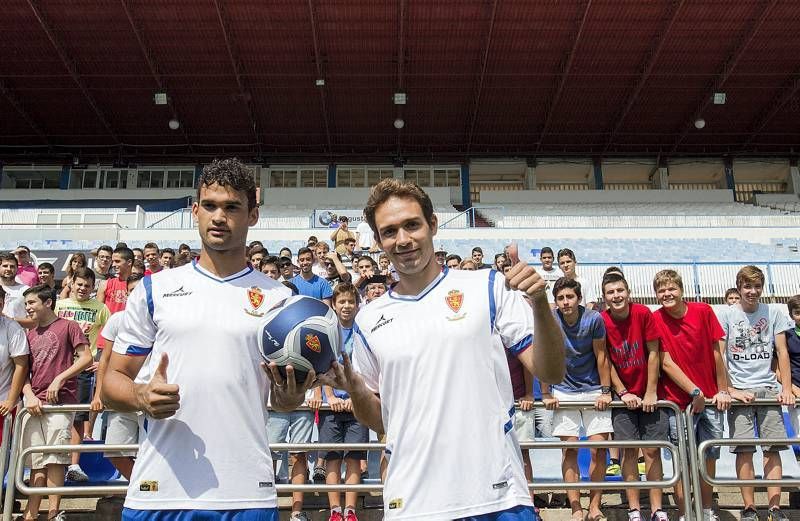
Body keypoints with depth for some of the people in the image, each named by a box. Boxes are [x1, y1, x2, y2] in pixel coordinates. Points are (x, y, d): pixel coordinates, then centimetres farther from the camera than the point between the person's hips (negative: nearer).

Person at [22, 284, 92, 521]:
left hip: (60, 402, -5)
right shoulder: (30, 334, 19)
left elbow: (86, 358, -4)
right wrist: (29, 395, -1)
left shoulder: (68, 326, 3)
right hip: (34, 404, 5)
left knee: (54, 458, -8)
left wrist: (58, 379, -11)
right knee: (37, 462, 5)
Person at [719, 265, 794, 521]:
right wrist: (728, 390, -9)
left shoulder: (773, 313, 6)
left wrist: (786, 389, -3)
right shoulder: (727, 315, 1)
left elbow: (782, 353, 6)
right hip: (739, 389, -2)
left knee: (772, 448, 0)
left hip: (768, 388, 2)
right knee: (744, 450, -3)